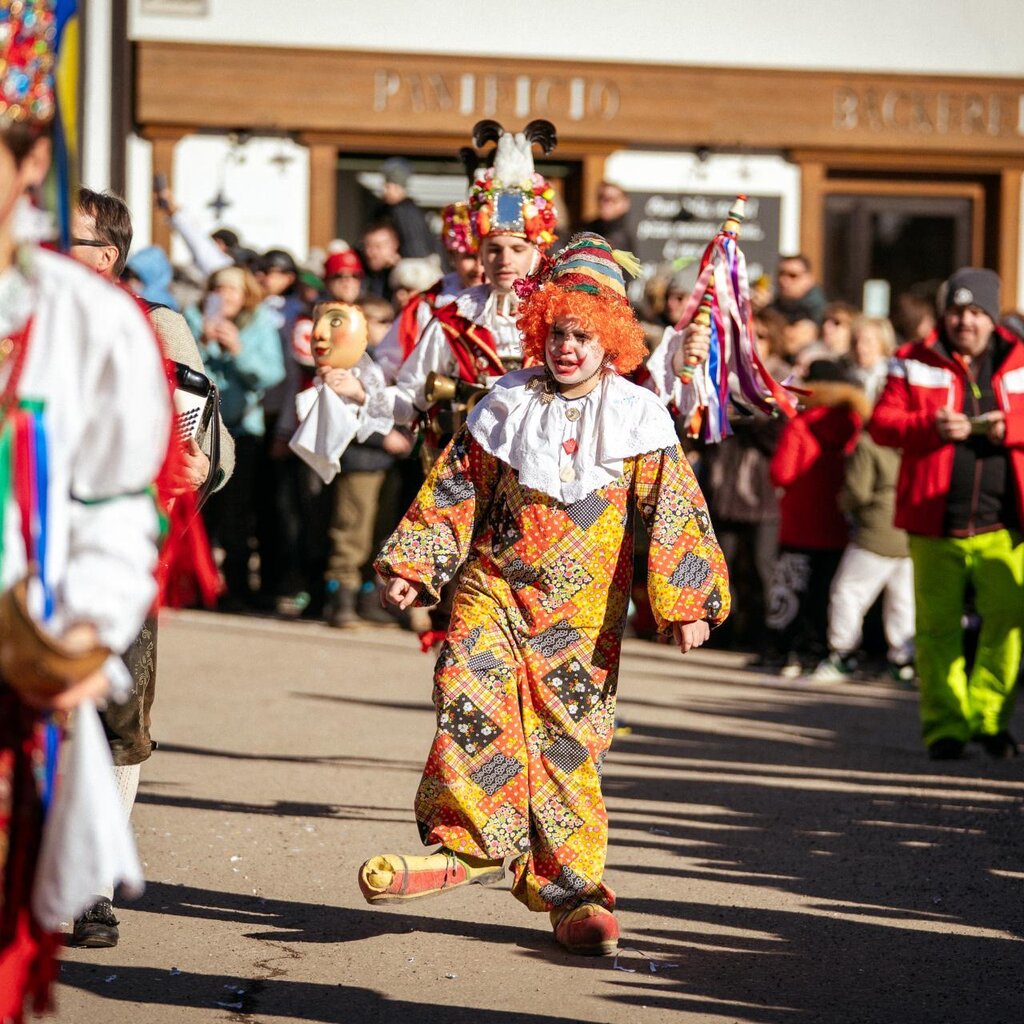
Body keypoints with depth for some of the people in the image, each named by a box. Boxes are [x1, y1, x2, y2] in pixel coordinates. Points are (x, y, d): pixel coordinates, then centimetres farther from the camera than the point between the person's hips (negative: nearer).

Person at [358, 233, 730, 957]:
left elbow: (674, 512, -2)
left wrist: (687, 601, -10)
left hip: (582, 612, -1)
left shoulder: (638, 420, 2)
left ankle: (568, 886, 8)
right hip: (494, 590, 1)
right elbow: (456, 491, 11)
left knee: (569, 739, -1)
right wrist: (411, 564, 5)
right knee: (471, 700, -21)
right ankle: (469, 843, -14)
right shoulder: (506, 407, 8)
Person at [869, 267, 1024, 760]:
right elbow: (881, 422, 1)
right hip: (936, 523, -1)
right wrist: (932, 427, -15)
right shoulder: (914, 362, 7)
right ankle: (945, 726, 9)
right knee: (938, 627, 1)